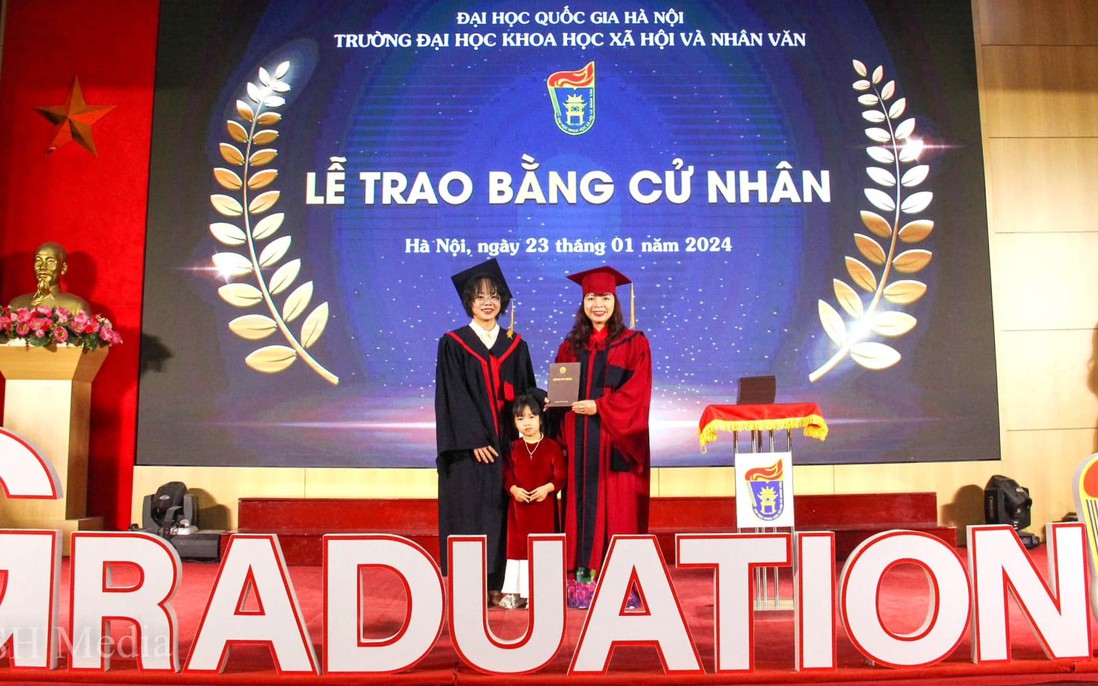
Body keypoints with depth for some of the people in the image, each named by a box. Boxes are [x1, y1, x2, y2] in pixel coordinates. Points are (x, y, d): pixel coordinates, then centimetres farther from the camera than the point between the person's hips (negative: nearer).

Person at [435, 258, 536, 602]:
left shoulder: (515, 346, 11)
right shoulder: (453, 344, 1)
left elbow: (525, 394, 11)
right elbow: (452, 397, -7)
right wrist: (475, 441, -14)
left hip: (506, 444, 3)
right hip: (469, 446, -3)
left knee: (501, 512, 3)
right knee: (468, 509, -2)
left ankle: (497, 584, 11)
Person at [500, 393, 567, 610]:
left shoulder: (552, 446, -2)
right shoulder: (513, 449, 6)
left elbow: (561, 475, -5)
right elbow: (507, 475, 3)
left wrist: (548, 488, -21)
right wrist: (513, 488, -15)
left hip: (545, 505, -2)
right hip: (519, 505, 2)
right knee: (518, 545, 6)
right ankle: (517, 591, 15)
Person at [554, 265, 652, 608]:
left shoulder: (634, 344, 3)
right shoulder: (570, 347, 14)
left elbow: (637, 392, -7)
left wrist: (600, 406, -17)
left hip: (617, 439, -3)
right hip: (580, 439, 3)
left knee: (618, 503, -3)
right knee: (582, 502, 2)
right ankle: (582, 577, 6)